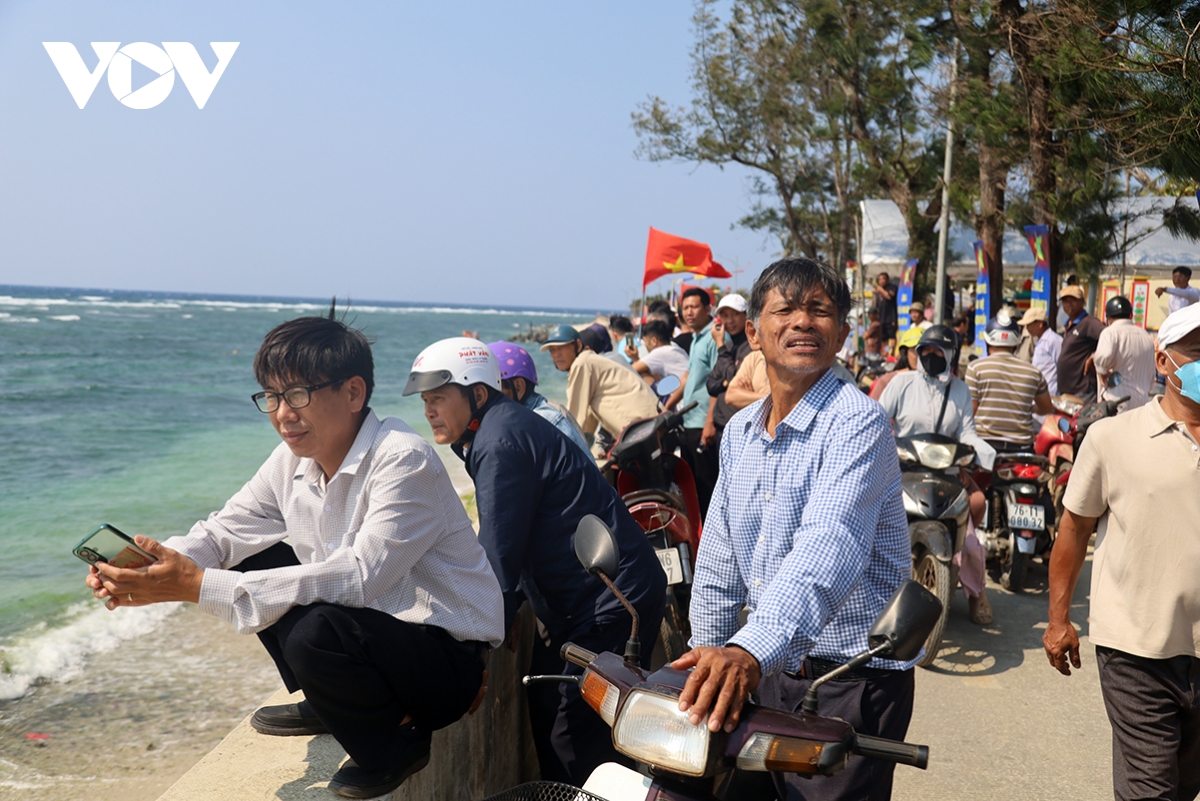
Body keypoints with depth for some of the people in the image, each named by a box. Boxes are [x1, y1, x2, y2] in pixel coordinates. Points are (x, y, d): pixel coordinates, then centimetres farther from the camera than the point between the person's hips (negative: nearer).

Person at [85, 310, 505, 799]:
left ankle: (392, 745, -3)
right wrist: (155, 568, -20)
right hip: (366, 625, 8)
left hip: (448, 658, -8)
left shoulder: (404, 462, -25)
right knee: (251, 561, 6)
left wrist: (199, 587, -36)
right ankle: (324, 705, 17)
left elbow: (358, 577, -34)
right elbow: (225, 530, 4)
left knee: (314, 628, -34)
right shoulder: (294, 460, 0)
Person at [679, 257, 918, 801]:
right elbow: (719, 560, 13)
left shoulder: (857, 423, -17)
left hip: (852, 680, -6)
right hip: (766, 674, 7)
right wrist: (705, 653, 11)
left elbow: (830, 548, -32)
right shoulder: (739, 431, 6)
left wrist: (751, 649, -44)